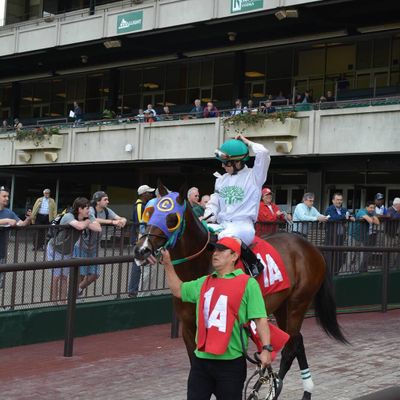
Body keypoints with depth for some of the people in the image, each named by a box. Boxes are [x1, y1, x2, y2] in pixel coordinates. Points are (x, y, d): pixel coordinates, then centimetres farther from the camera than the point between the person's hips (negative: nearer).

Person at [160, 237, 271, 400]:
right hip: (201, 359, 5)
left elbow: (260, 319, -11)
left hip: (231, 361, -5)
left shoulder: (248, 283, -5)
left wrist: (266, 348, -21)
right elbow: (178, 290, 26)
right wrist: (167, 264, 18)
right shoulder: (204, 282, 13)